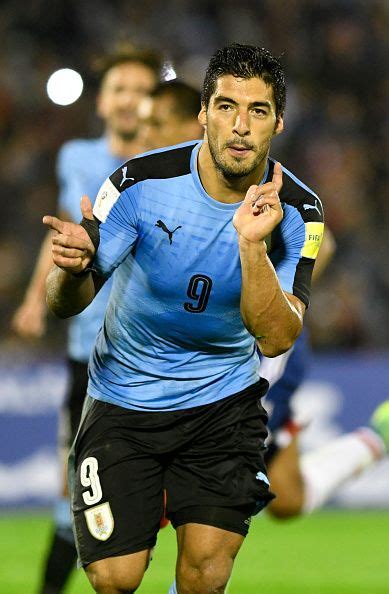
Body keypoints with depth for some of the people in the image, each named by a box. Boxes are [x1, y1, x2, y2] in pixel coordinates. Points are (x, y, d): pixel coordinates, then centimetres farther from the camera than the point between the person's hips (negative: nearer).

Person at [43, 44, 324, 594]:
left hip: (223, 399, 1)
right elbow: (64, 304, -13)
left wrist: (252, 244, -35)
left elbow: (276, 338, -21)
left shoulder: (296, 212, -13)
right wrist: (73, 268, -38)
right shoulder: (143, 183, -17)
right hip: (124, 399, -1)